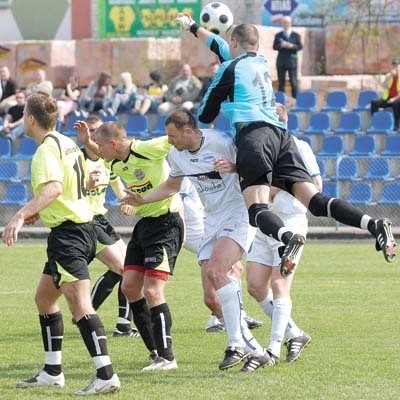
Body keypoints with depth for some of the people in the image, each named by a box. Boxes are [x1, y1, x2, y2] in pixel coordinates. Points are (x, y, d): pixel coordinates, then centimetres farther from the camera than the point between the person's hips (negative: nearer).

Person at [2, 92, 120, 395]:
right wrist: (40, 211, 28)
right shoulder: (67, 143, 14)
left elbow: (52, 188, -30)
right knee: (44, 298, 19)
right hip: (82, 226, 10)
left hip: (68, 233, -10)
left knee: (79, 304, -16)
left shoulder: (47, 148, -14)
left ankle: (106, 375, -24)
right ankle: (52, 372, 24)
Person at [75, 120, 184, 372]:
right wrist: (86, 142, 9)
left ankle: (166, 358, -8)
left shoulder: (149, 150, -19)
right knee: (130, 287, 7)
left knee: (152, 291, -14)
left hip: (166, 222, -9)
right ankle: (156, 351, 15)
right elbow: (103, 156, 26)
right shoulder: (117, 164, 6)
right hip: (144, 223, 9)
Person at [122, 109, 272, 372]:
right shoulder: (176, 155, 9)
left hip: (238, 215, -8)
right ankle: (251, 347, 6)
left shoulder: (221, 143, -14)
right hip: (213, 221, 8)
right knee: (211, 298, -3)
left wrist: (232, 166, -26)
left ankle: (237, 344, -29)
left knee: (216, 270, -30)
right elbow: (173, 185, 28)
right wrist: (142, 200, 18)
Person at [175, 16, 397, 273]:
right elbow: (222, 48, 47)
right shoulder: (261, 63, 28)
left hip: (253, 135, -6)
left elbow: (206, 115, 17)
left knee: (257, 209, -18)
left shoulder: (230, 68, 10)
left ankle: (289, 238, -50)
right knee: (315, 200, -5)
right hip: (282, 136, 6)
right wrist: (193, 27, 61)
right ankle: (374, 225, -26)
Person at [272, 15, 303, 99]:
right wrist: (281, 45, -16)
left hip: (292, 61, -2)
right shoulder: (278, 35, 10)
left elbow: (300, 46, 0)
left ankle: (295, 98, -1)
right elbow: (274, 47, 4)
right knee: (281, 82, 2)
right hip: (281, 62, 2)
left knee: (293, 82, -3)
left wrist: (292, 46, -18)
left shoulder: (296, 35, 6)